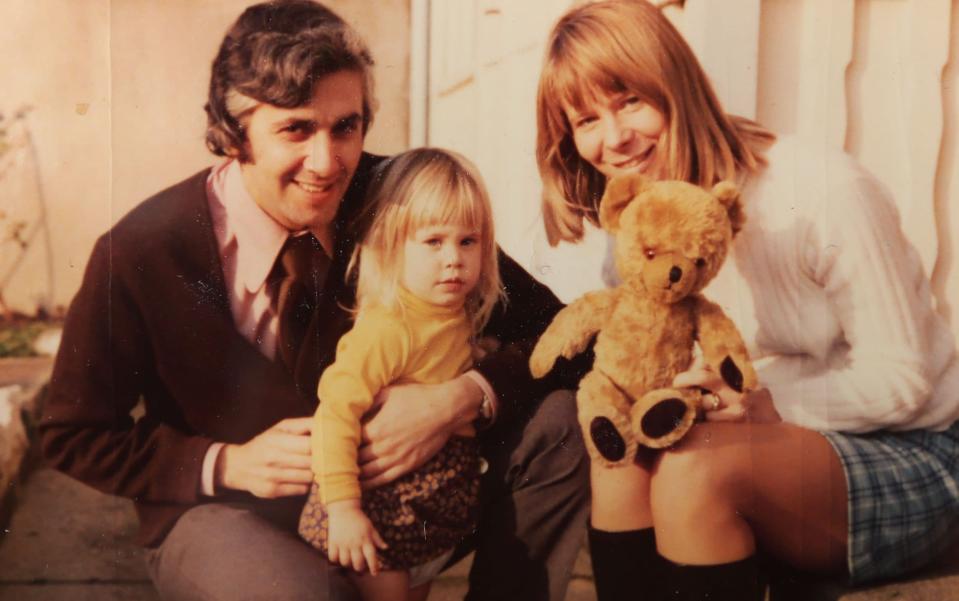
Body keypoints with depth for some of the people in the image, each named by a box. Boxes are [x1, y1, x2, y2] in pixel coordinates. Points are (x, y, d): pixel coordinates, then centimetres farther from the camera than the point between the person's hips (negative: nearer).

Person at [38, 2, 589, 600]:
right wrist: (228, 464, -20)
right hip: (222, 513, -2)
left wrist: (463, 398, -29)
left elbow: (548, 323, -9)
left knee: (557, 420, -18)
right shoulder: (141, 252, -18)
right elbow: (72, 437, -6)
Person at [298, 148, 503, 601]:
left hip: (435, 511, 8)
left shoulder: (460, 314, 0)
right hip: (385, 508, -8)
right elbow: (335, 412, -29)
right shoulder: (386, 328, -25)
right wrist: (342, 508, -29)